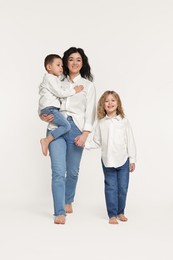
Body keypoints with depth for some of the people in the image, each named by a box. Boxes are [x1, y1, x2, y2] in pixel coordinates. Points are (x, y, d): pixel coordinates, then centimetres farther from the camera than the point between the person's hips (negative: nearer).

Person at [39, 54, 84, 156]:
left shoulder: (54, 79, 25)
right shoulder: (50, 78, -8)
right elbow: (60, 93, -14)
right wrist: (74, 91, -7)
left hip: (51, 108, 11)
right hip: (49, 108, -11)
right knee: (66, 126, -20)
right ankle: (46, 140, -23)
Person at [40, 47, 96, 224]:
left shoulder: (88, 85, 9)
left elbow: (90, 112, 2)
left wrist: (84, 134, -10)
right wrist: (43, 116, -4)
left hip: (77, 129, 0)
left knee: (73, 170, 8)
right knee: (58, 171, -10)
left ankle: (68, 201, 34)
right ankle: (60, 212, -7)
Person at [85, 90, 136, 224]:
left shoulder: (124, 121, 2)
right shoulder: (101, 123, 4)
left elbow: (130, 142, 3)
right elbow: (97, 142, 6)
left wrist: (132, 160, 1)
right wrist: (84, 143, -11)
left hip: (123, 160, 0)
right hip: (108, 161, 0)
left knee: (123, 188, 6)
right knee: (111, 188, 3)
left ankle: (120, 212, 23)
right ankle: (112, 215, 12)